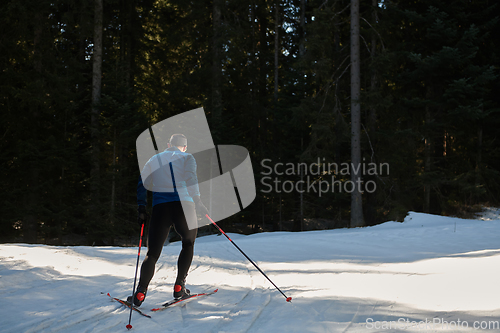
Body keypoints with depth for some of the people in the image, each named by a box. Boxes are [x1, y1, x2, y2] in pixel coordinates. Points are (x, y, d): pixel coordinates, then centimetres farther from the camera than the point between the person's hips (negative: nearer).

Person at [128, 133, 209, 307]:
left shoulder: (155, 159, 22)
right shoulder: (187, 158, 13)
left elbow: (142, 183, 13)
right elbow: (190, 179, -6)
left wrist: (141, 208, 12)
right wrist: (198, 203, -7)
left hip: (160, 208, 2)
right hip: (183, 206, -2)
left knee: (152, 253, 7)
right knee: (188, 244, 20)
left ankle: (141, 291, -9)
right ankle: (179, 287, 13)